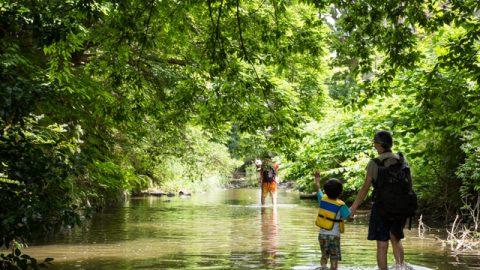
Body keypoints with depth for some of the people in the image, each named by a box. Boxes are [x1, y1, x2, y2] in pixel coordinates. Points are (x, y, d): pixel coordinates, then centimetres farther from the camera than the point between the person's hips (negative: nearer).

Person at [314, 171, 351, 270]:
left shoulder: (322, 199, -5)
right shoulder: (340, 205, -16)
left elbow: (318, 190, 14)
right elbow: (349, 216, -12)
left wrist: (317, 180, 31)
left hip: (322, 234, 4)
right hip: (334, 235, -4)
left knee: (324, 256, 18)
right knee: (334, 258, 3)